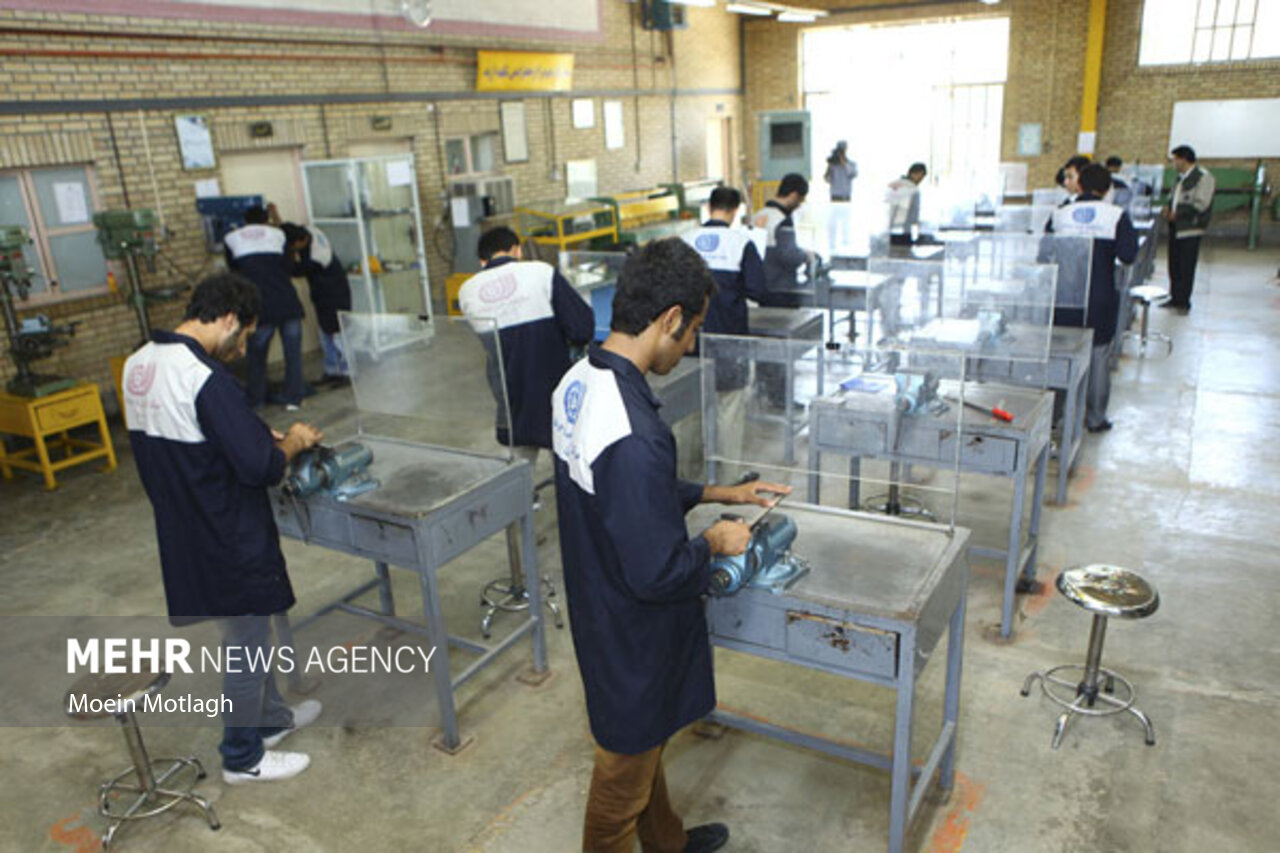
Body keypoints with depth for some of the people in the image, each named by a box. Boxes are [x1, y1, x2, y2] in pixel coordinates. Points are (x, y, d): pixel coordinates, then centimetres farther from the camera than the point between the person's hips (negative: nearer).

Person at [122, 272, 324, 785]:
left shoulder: (139, 365, 3)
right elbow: (259, 467, -28)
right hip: (229, 539, -9)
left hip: (182, 531, 9)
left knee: (245, 633, 25)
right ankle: (243, 758, 26)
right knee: (246, 645, 9)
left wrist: (258, 435, 10)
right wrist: (292, 442, -8)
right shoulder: (207, 379, -26)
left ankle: (270, 717, 43)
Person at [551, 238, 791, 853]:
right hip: (633, 633, -9)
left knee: (646, 738, 30)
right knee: (625, 764, 16)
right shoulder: (634, 436, -36)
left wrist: (718, 493, 9)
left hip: (600, 608, 10)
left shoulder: (578, 381, -6)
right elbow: (657, 573, -30)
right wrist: (714, 542, -12)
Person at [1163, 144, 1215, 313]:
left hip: (1190, 228, -8)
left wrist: (1178, 213, -16)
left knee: (1186, 268, -4)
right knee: (1174, 265, 11)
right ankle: (1175, 298, 20)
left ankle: (1184, 302, 1)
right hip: (1175, 227, 8)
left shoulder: (1203, 177, -9)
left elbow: (1201, 204, -16)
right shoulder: (1181, 178, 17)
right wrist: (1169, 209, 8)